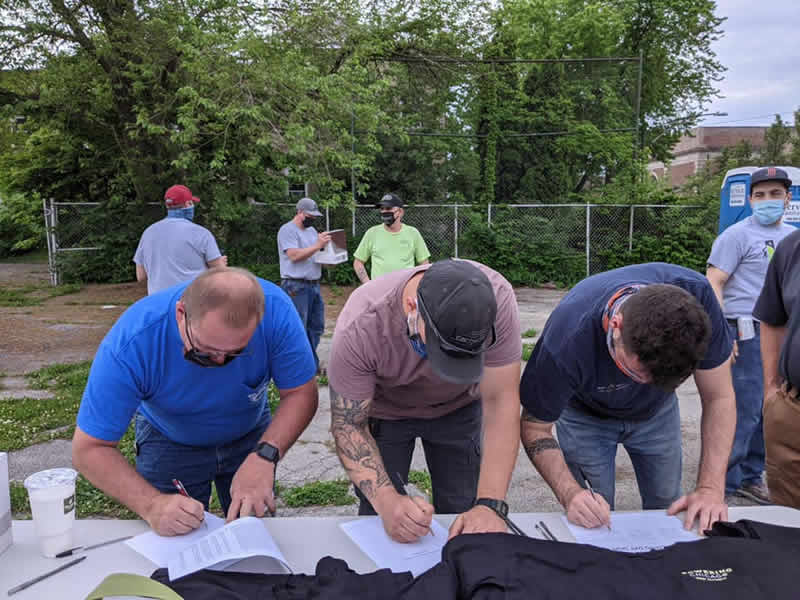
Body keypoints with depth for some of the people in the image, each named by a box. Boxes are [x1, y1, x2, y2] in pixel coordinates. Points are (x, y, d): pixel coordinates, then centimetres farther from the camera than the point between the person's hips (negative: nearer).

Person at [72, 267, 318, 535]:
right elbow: (89, 449, -29)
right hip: (170, 442, -1)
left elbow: (302, 393, -25)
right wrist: (152, 505, -44)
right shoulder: (130, 344, -36)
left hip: (250, 434, 2)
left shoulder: (274, 309, -34)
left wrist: (264, 456, -41)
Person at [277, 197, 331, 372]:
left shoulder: (311, 231, 19)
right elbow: (294, 255, -18)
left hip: (314, 285, 9)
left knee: (316, 327, 11)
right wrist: (317, 245, -19)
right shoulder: (287, 230, -7)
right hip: (296, 286, -8)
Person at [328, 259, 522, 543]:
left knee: (465, 513, -2)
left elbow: (500, 401, -28)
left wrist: (490, 505, -36)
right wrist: (387, 501, -41)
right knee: (379, 522, -7)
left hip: (457, 407, 1)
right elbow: (348, 425, -26)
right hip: (383, 410, -1)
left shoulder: (496, 299, -34)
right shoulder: (360, 328, -36)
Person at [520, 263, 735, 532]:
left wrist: (711, 489, -30)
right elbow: (535, 427, -25)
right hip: (586, 415, -2)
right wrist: (570, 494, -40)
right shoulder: (566, 341, -41)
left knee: (665, 509, 11)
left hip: (658, 410, 3)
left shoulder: (696, 296, -35)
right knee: (592, 522, -3)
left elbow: (719, 397, -22)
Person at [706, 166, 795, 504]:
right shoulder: (737, 235, -5)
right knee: (743, 413, -5)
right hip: (749, 334, -7)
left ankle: (750, 477, 25)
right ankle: (723, 484, 7)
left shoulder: (792, 236, 17)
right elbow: (713, 284, -11)